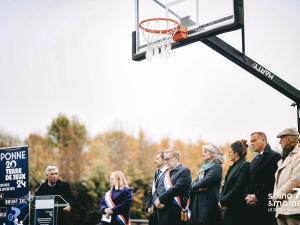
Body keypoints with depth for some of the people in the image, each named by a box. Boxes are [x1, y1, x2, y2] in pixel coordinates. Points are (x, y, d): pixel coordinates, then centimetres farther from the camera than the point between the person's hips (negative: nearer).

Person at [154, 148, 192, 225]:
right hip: (163, 210, 7)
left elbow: (177, 188, -18)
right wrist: (157, 201, -5)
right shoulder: (166, 173, 18)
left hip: (176, 211, -7)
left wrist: (160, 198, -14)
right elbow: (158, 190, 16)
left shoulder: (184, 171, -6)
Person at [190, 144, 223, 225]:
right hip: (198, 202, 7)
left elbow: (205, 182, -18)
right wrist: (198, 187, -9)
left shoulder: (217, 167, -6)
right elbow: (194, 184, 13)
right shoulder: (204, 167, 19)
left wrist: (195, 186, -3)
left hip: (209, 203, -7)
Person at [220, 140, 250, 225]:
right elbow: (225, 185, 14)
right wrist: (222, 200, -3)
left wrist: (223, 201, -14)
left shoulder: (245, 165, -11)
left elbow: (238, 187, -18)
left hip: (238, 209, -8)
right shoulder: (233, 166, 16)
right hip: (229, 208, 8)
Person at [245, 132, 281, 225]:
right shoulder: (254, 160, 23)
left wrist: (258, 196, -14)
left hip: (266, 205, -7)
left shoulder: (274, 156, -5)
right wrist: (248, 196, 1)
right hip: (252, 205, 7)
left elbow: (273, 180, -14)